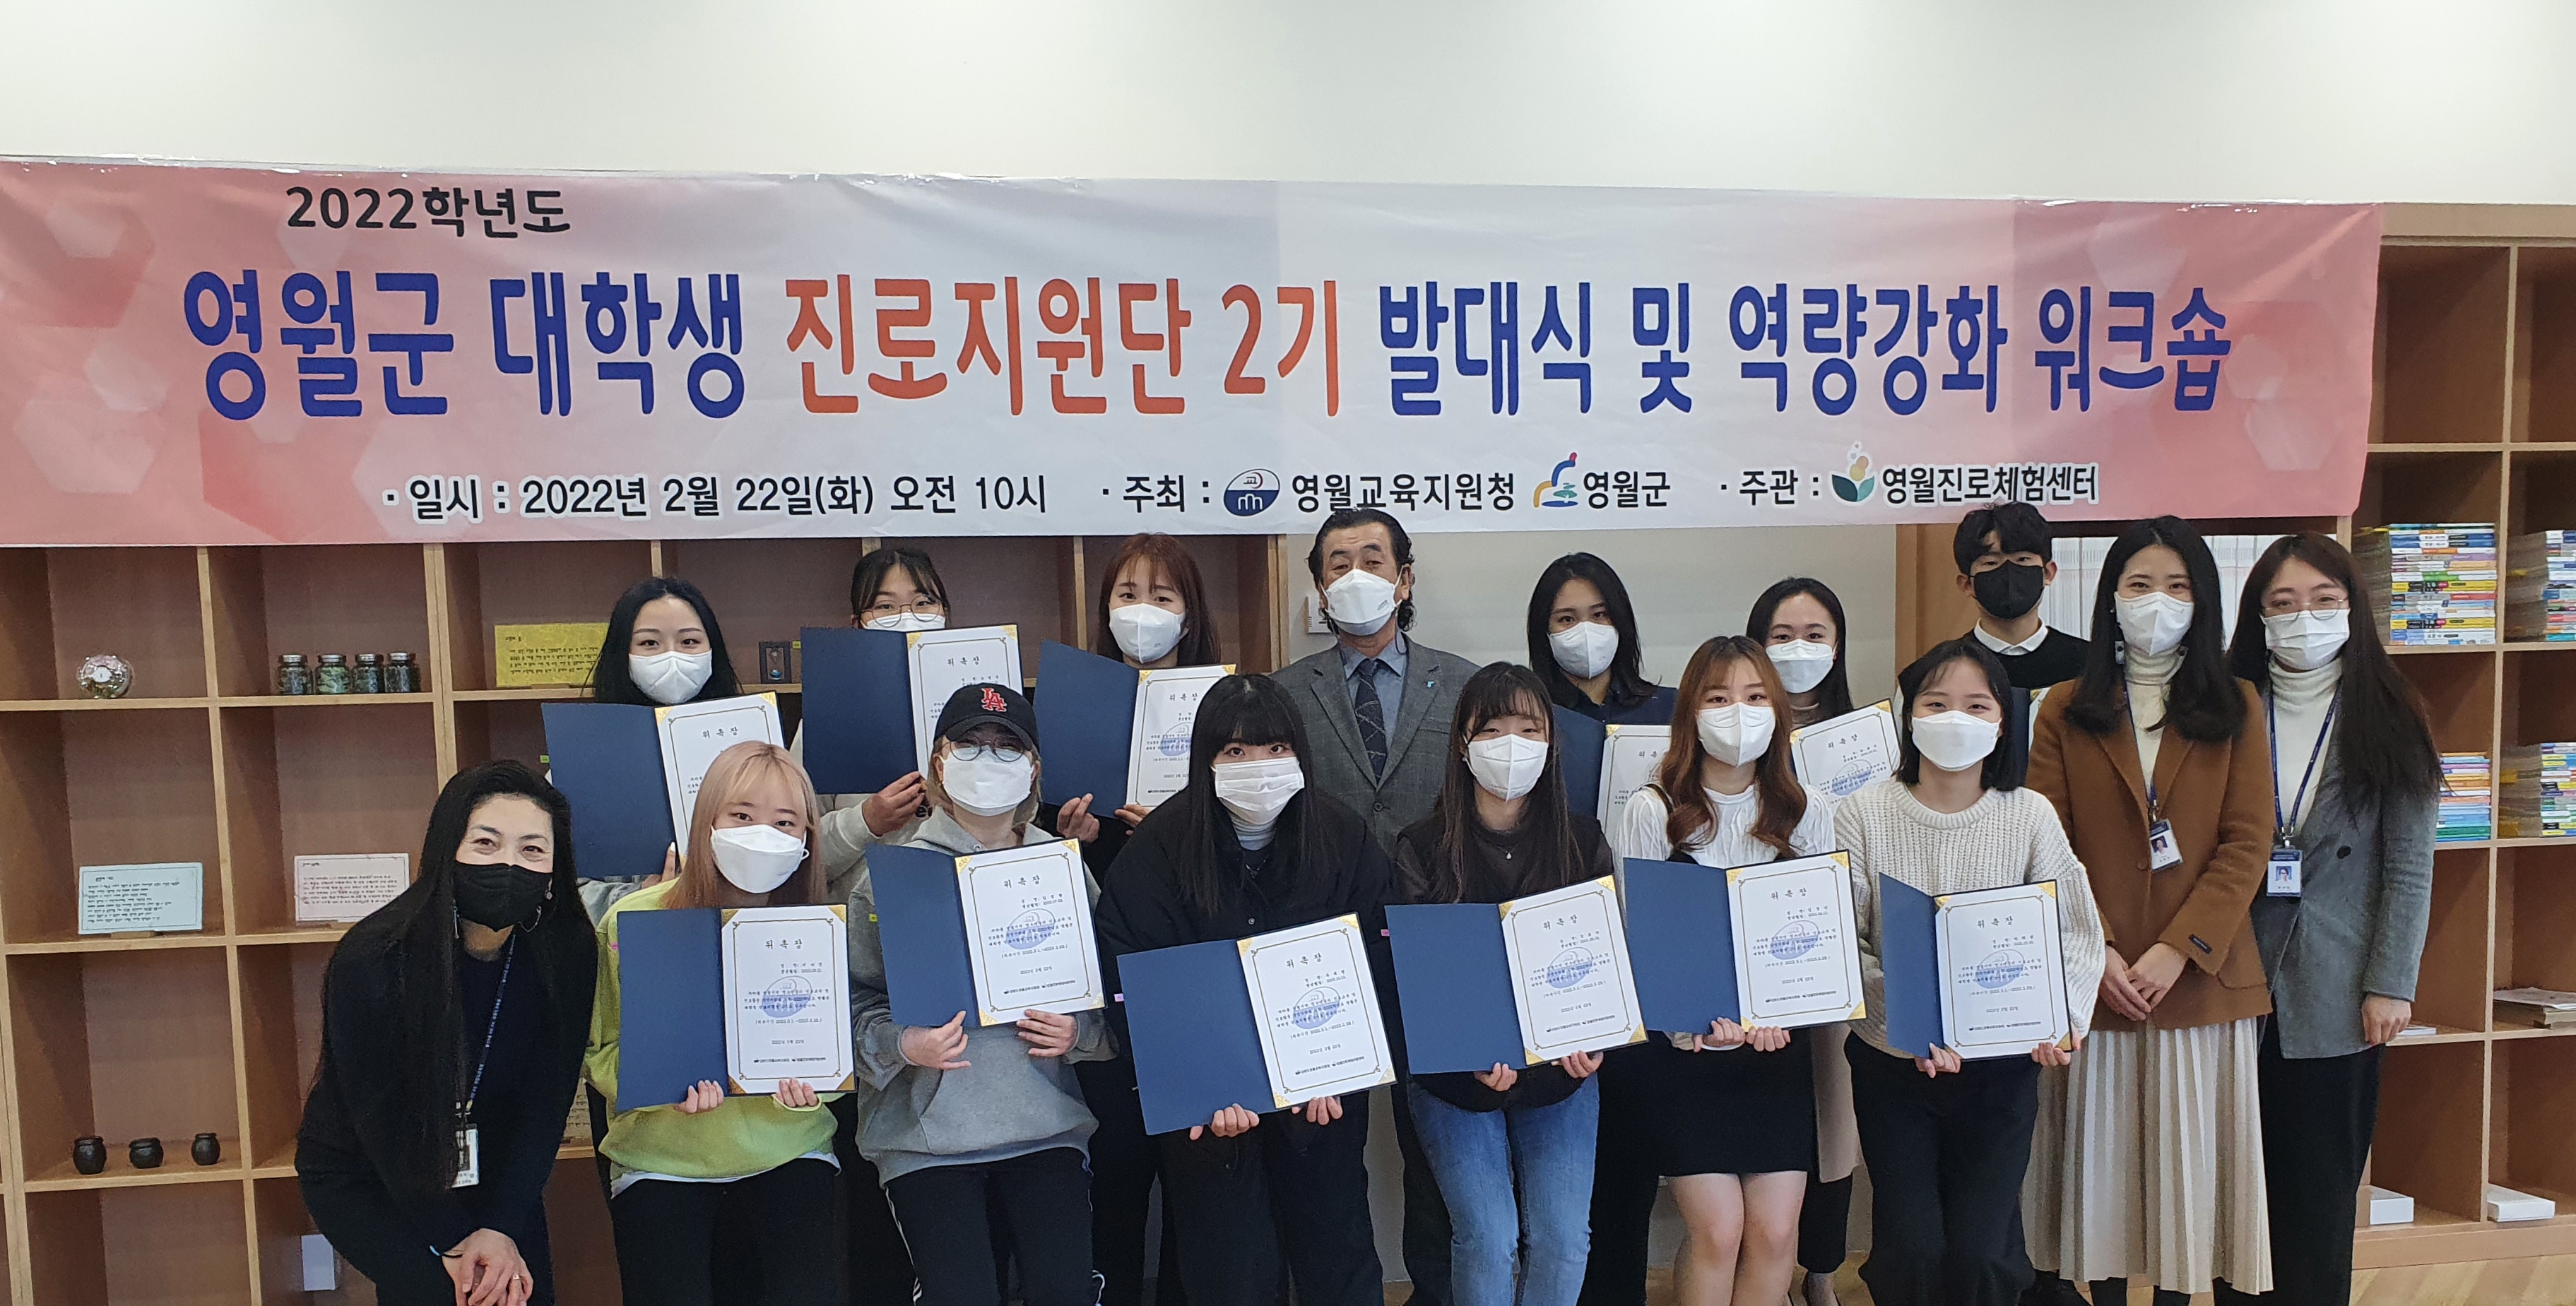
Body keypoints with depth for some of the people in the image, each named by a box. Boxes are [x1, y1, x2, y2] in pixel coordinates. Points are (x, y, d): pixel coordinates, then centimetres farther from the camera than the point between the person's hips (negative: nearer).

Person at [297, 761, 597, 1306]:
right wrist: (455, 1241, -15)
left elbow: (545, 1103, -13)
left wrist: (501, 1228, -18)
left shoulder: (567, 953, -19)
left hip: (493, 1173, 3)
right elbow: (380, 1120, -18)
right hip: (362, 1177, -3)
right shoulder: (371, 961, -26)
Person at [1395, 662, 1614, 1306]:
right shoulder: (1423, 847, -6)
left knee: (1563, 1240, -2)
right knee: (1489, 1240, -7)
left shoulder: (1582, 840, 0)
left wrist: (1591, 1039, -17)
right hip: (1453, 1077, -2)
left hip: (1561, 1073, 2)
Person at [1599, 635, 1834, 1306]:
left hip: (1779, 1048, 3)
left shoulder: (1806, 814, 5)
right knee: (1716, 1229, -5)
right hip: (1682, 1048, -3)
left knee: (1775, 1229, -1)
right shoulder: (1651, 812, -5)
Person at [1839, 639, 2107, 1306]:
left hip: (2002, 1061, 1)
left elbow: (2076, 932, -2)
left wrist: (2063, 1015, -20)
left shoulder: (2031, 815, -4)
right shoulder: (1864, 813, -7)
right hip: (1892, 1061, 0)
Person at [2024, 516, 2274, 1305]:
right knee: (2100, 1151, 8)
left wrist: (2176, 949, -12)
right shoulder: (2066, 712, 4)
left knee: (2189, 1151, 8)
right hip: (2096, 980, 0)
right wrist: (2097, 952, -13)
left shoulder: (2235, 707, 5)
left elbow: (2247, 843, -3)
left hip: (2202, 976, 0)